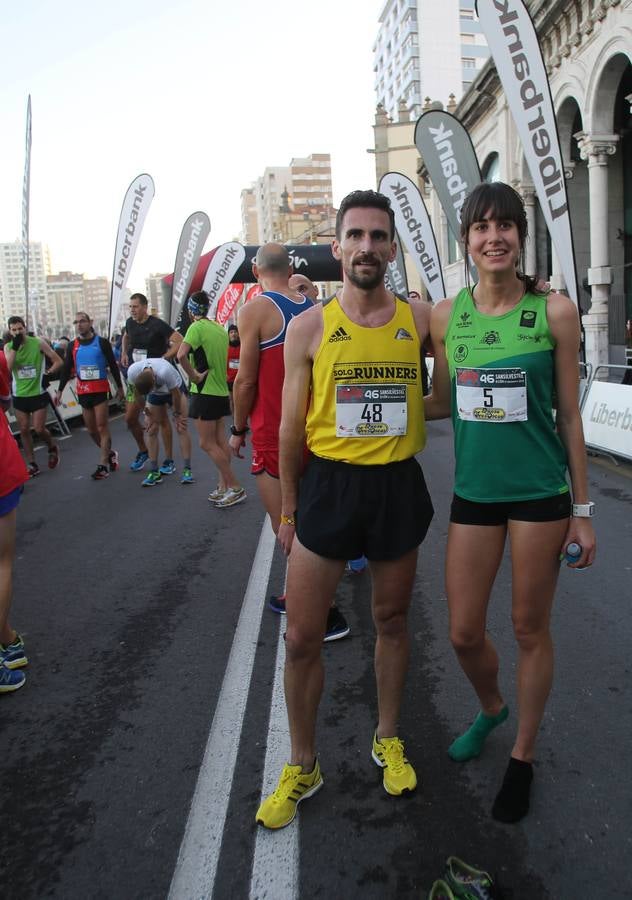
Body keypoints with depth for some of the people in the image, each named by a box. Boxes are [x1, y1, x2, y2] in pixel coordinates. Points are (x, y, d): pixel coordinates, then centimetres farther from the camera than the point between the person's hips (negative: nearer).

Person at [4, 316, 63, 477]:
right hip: (19, 396, 3)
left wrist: (47, 375, -13)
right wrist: (15, 347, -19)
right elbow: (7, 369, -15)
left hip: (38, 394, -3)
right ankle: (32, 464, 15)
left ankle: (52, 448, 25)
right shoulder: (8, 347, 1)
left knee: (39, 429, -6)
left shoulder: (38, 343, -7)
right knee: (24, 430, 5)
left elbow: (58, 362, -2)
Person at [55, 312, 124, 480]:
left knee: (102, 428, -5)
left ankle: (103, 465, -2)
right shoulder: (72, 346, 8)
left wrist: (120, 387, 5)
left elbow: (113, 366, 3)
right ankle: (110, 454, 30)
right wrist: (59, 390, 8)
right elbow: (66, 370, 12)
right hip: (83, 392, 4)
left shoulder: (102, 342, -2)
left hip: (101, 390, -4)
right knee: (91, 430, 8)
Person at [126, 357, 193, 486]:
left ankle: (187, 470, -9)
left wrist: (177, 414, -13)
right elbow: (138, 392, -11)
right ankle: (154, 472, 2)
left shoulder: (165, 372, -44)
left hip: (175, 389, -3)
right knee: (151, 430, -4)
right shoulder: (132, 372, -32)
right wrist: (147, 410, -7)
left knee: (181, 427, -11)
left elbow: (175, 394, -26)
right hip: (155, 394, 4)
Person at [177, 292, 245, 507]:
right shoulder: (219, 328, 11)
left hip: (205, 392, -8)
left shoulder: (197, 327, -14)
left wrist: (194, 376, -19)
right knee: (220, 442, 12)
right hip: (221, 391, 8)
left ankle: (235, 487, -1)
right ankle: (224, 486, 16)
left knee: (207, 443, -2)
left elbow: (181, 355, -29)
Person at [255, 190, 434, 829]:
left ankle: (387, 739, 40)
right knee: (301, 638, 3)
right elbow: (291, 426, 1)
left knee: (391, 621, 17)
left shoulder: (420, 319, 0)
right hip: (329, 484, -1)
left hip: (398, 485, 2)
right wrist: (287, 511, 4)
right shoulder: (309, 327, -3)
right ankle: (302, 766, 26)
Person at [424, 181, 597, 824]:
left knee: (530, 628, 9)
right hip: (473, 492, 3)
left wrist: (582, 509, 0)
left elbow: (568, 414, -1)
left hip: (540, 493, -2)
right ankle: (490, 708, 43)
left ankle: (522, 756, 33)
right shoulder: (447, 315, 2)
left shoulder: (554, 311, -5)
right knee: (464, 633, 8)